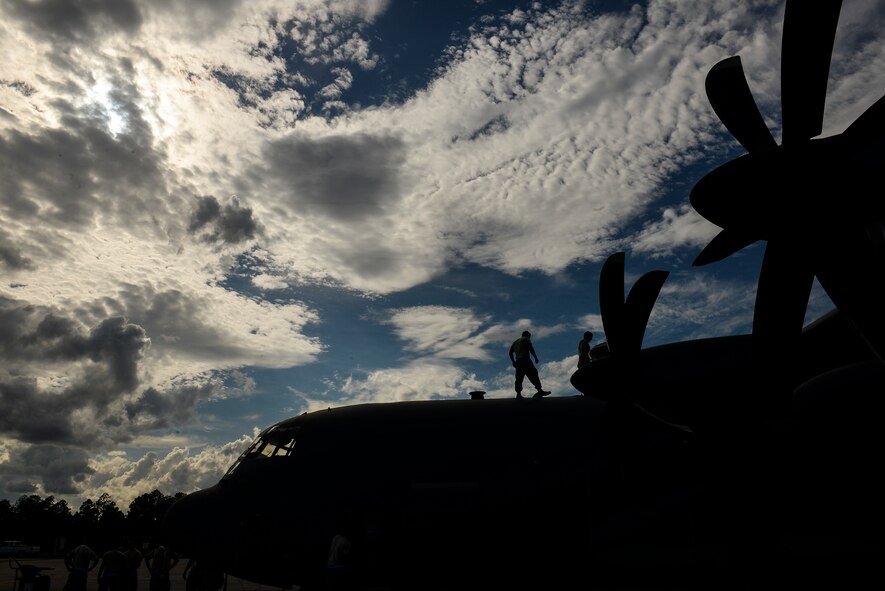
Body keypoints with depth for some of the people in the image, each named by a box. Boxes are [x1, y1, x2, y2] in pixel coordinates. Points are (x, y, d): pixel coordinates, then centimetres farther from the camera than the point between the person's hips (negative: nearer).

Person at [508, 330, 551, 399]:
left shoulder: (515, 342, 29)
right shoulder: (526, 339, 9)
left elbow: (510, 352, 24)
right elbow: (531, 348, -6)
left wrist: (513, 362, 27)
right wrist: (536, 357, -3)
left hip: (518, 362, 7)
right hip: (525, 360, -7)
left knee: (519, 378, 2)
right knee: (534, 374, -12)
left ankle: (518, 394, -7)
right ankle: (539, 390, -22)